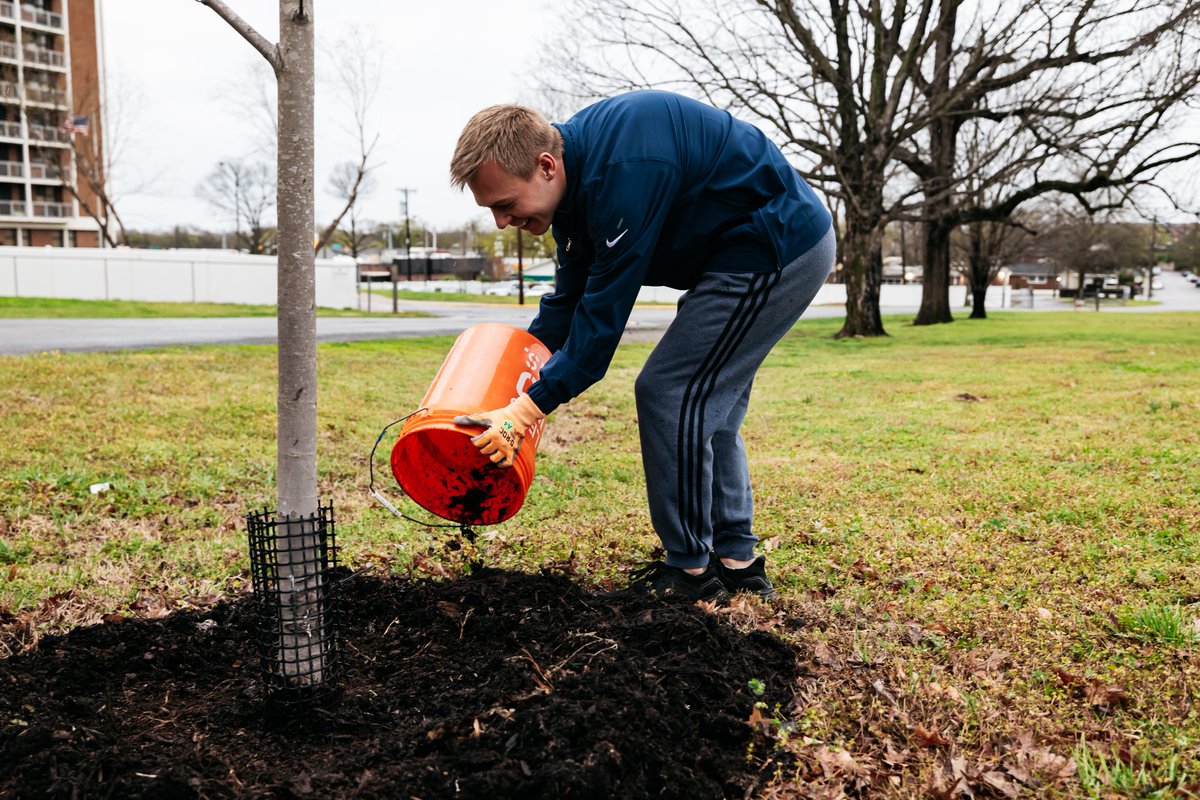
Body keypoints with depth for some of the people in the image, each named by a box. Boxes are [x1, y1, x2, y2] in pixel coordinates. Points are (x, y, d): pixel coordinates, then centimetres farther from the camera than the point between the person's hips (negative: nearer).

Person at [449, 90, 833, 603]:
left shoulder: (620, 173, -30)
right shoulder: (576, 164, 3)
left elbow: (605, 312, -27)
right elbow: (570, 298, 9)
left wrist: (529, 408, -23)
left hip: (778, 251, -10)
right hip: (778, 249, 10)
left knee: (668, 394, -9)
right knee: (706, 406, 13)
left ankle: (691, 572, 2)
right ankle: (736, 563, 21)